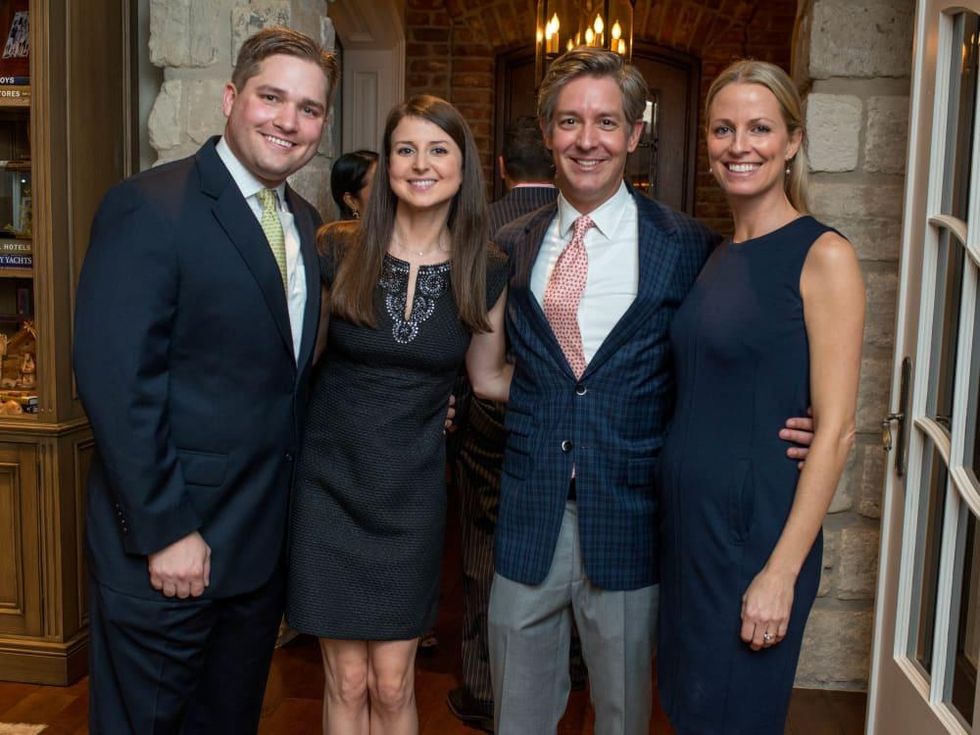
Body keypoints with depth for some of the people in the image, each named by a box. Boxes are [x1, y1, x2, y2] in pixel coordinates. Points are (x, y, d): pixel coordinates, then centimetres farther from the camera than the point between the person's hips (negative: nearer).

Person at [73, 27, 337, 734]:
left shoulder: (306, 223, 8)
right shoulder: (148, 208, -15)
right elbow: (116, 380, -20)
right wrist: (165, 532, -19)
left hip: (264, 543, 7)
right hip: (165, 548, -7)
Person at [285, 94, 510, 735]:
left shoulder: (485, 272, -3)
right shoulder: (340, 250, -7)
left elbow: (490, 376, 8)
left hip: (411, 495, 1)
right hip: (330, 484, 0)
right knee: (347, 682, 11)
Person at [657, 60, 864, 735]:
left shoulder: (823, 256, -12)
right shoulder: (718, 257, 9)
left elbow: (835, 429, -15)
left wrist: (782, 572, -18)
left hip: (759, 530, -6)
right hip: (688, 522, 6)